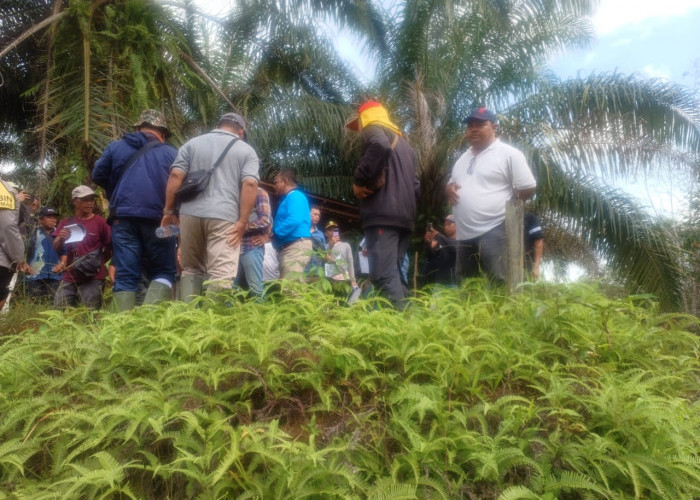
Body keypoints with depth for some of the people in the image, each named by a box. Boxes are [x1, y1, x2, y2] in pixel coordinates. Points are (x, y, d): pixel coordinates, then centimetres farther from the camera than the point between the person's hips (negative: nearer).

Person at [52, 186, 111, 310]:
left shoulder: (100, 222, -1)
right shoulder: (66, 223, 11)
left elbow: (110, 248, 3)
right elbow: (56, 248, 5)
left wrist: (97, 262, -6)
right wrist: (60, 239, -15)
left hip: (93, 277, -4)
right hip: (70, 276, 4)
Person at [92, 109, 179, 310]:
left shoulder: (115, 147, 15)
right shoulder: (171, 153, 7)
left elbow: (98, 176, 16)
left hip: (123, 218, 2)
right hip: (158, 219, -2)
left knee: (125, 276, 3)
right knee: (163, 271, 6)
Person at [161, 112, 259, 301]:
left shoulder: (192, 143, 17)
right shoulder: (246, 150, 10)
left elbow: (175, 176, 4)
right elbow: (250, 184, -5)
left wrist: (169, 210, 8)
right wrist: (242, 222, -7)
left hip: (191, 214, 3)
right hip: (224, 216, -3)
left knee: (191, 269, 15)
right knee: (221, 275, -5)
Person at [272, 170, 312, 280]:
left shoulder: (295, 196, -6)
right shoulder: (289, 198, 25)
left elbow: (294, 220, -23)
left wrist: (273, 233, -15)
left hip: (296, 246, -11)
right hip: (289, 247, 11)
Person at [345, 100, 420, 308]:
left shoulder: (374, 129, 4)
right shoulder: (403, 141, 30)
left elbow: (380, 146, -22)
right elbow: (416, 184, 28)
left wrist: (359, 180, -15)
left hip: (382, 214, -9)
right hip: (404, 215, 9)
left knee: (384, 275, -14)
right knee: (394, 274, 11)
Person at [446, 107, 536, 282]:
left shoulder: (508, 154, -4)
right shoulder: (463, 158, 20)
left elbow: (528, 188, -5)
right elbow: (451, 184, 30)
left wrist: (503, 205, 0)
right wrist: (449, 188, 7)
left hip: (494, 231, -7)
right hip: (464, 234, 8)